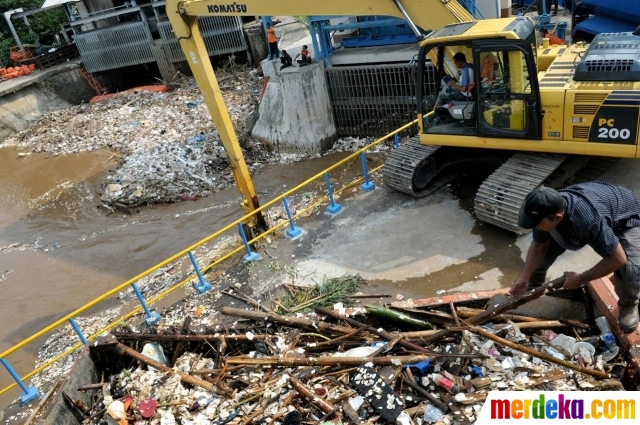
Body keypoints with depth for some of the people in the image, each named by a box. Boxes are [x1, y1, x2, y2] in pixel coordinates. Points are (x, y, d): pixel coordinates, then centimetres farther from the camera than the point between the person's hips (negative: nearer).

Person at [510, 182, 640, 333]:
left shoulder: (589, 221, -47)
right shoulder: (546, 210, -27)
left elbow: (618, 259, -35)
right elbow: (538, 246, -9)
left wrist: (580, 279, -27)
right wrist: (523, 278, -15)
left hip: (625, 219, -5)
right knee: (545, 245, -6)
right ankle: (534, 284, 21)